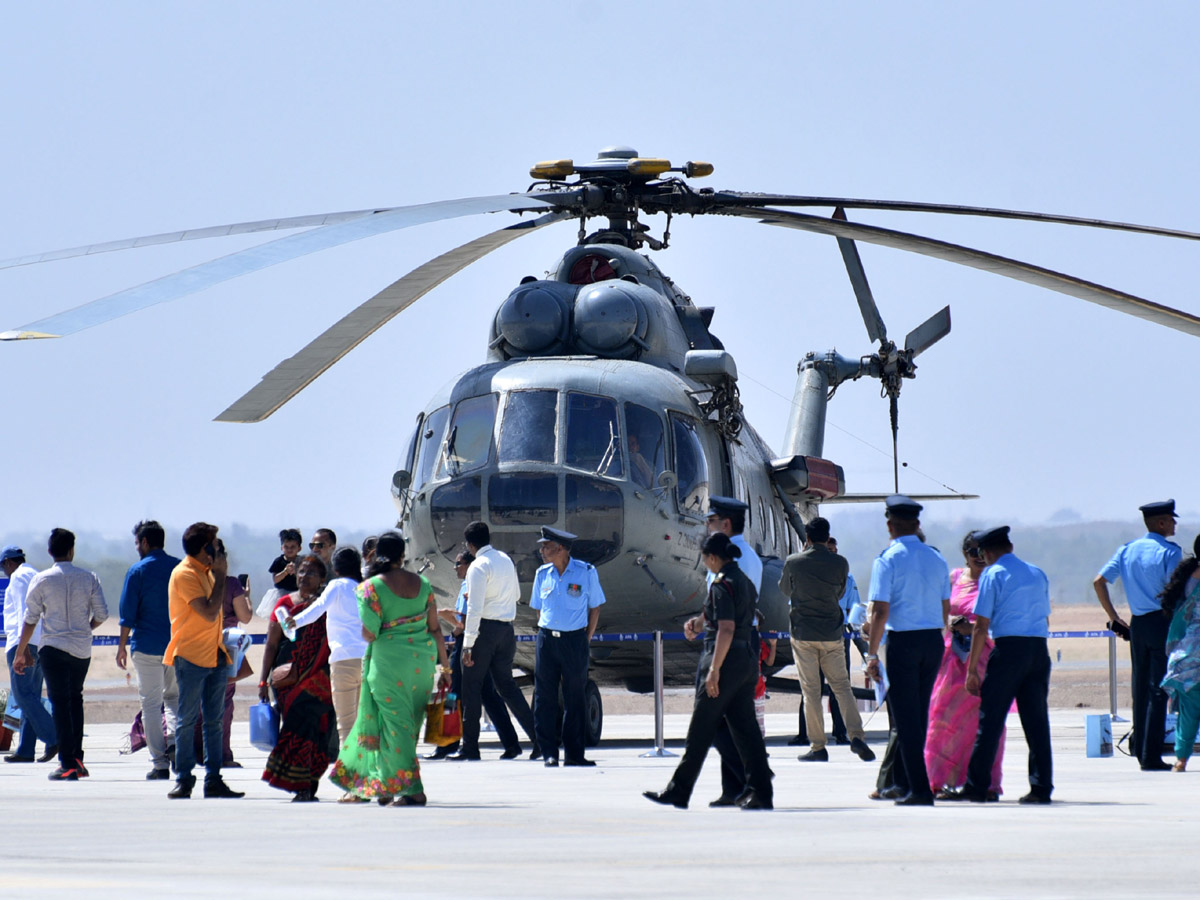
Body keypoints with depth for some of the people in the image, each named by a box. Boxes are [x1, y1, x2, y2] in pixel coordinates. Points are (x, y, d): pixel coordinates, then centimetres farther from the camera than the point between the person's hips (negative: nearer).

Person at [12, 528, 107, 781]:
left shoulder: (41, 580, -5)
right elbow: (101, 614, 1)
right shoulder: (88, 578, 1)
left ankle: (68, 764, -8)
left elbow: (31, 618, -4)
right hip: (82, 650, 3)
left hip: (54, 647, -3)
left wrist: (21, 652, 5)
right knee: (75, 698, 19)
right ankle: (77, 758, 15)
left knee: (60, 703, -2)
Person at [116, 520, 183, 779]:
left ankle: (160, 764, -1)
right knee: (174, 695, 19)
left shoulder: (138, 571, -6)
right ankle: (174, 740, -8)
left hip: (147, 645, -4)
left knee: (150, 703, 3)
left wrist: (122, 646, 2)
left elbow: (128, 614, -7)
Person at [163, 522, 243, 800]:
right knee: (187, 721, -3)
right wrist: (220, 577, -13)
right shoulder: (185, 574, -12)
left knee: (214, 721, 6)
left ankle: (213, 780, 7)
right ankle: (183, 779, 1)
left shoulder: (205, 571, 17)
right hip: (191, 657, -8)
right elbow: (209, 613, -20)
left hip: (214, 656, 8)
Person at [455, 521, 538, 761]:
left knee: (471, 687, 1)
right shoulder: (506, 560, 11)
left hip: (485, 628, -7)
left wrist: (468, 644, -19)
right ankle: (538, 736, 5)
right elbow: (516, 594, 24)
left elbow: (475, 608, -19)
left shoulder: (478, 566, -13)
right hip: (507, 628, 7)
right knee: (506, 684, 14)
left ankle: (470, 748, 2)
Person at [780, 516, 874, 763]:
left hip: (803, 634, -1)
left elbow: (785, 590, 12)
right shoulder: (840, 563, -4)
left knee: (810, 690, 3)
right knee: (841, 685, 9)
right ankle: (856, 735, -7)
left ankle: (818, 747, 1)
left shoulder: (794, 562, -7)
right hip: (832, 633, 1)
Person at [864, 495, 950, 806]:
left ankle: (919, 789, -7)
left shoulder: (888, 560, -9)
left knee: (906, 717, -2)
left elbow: (880, 611, -13)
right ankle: (902, 780, 25)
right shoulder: (936, 559, 9)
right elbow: (945, 608, 13)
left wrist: (872, 654, -10)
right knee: (920, 714, 16)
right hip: (934, 640, 6)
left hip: (903, 640, -6)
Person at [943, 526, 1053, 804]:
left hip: (1008, 648, -5)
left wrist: (972, 669, -4)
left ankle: (976, 786, -1)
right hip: (1039, 648, 5)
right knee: (1036, 720, 6)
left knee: (990, 719, -2)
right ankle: (1041, 787, 3)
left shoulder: (992, 575, -1)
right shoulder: (1038, 574, 16)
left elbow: (981, 626, -5)